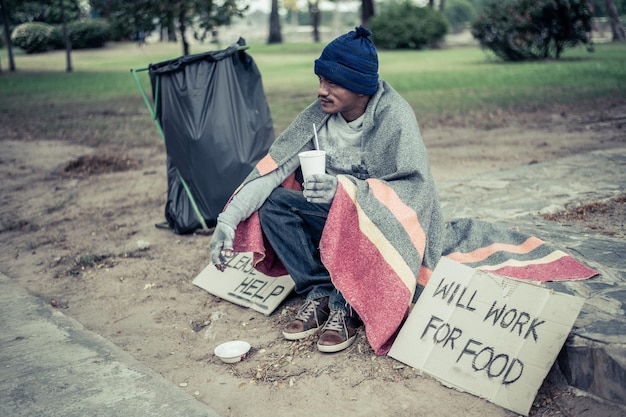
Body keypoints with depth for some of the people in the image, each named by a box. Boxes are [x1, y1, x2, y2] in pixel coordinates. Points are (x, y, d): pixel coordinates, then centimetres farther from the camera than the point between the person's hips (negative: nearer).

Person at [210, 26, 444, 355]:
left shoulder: (394, 118, -20)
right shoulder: (320, 114, -7)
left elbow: (417, 188, -26)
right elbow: (273, 165, -11)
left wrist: (347, 189, -39)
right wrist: (228, 219, -20)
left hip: (380, 220, -5)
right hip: (332, 214, 6)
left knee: (353, 212, -38)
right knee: (272, 201, -14)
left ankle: (347, 307, -15)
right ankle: (319, 294, -10)